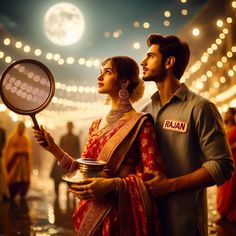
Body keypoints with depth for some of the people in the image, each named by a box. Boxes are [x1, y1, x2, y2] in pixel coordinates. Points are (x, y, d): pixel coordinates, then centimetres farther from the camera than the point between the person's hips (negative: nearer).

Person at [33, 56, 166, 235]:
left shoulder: (140, 123, -9)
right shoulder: (97, 125, 10)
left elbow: (154, 176, -15)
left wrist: (112, 185, -26)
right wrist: (53, 148, 0)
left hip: (122, 215, -6)